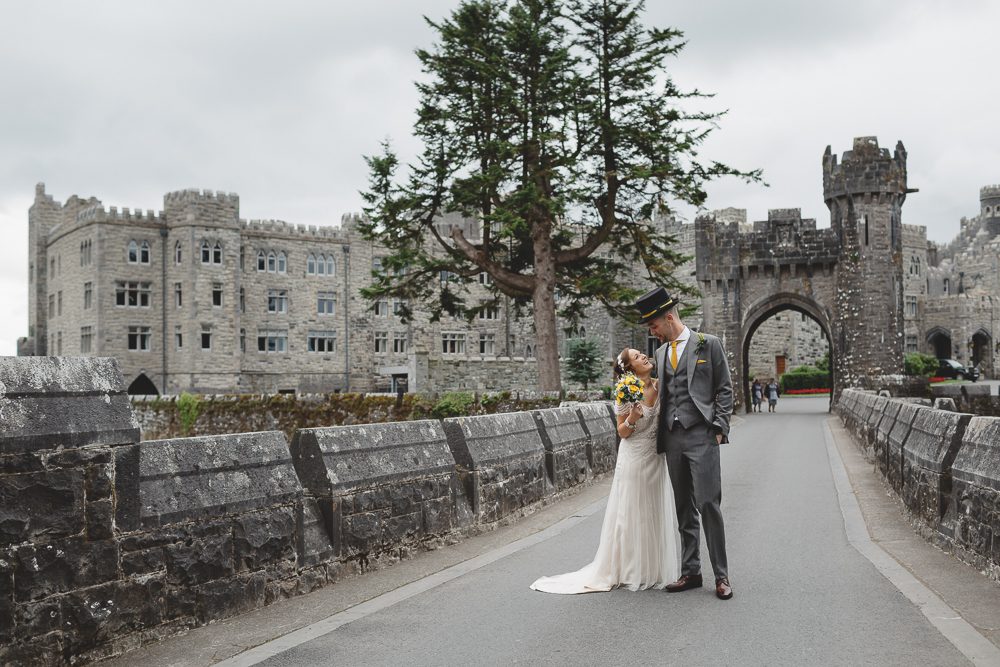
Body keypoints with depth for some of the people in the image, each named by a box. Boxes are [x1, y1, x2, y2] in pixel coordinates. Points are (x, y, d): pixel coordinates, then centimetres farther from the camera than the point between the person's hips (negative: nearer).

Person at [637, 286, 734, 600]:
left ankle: (721, 575, 3)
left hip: (701, 436, -5)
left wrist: (718, 428, -8)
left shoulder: (709, 344, 1)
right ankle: (690, 572, 16)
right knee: (684, 510, 9)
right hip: (672, 439, 6)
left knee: (709, 505, -7)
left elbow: (724, 389, 0)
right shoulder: (661, 352, 17)